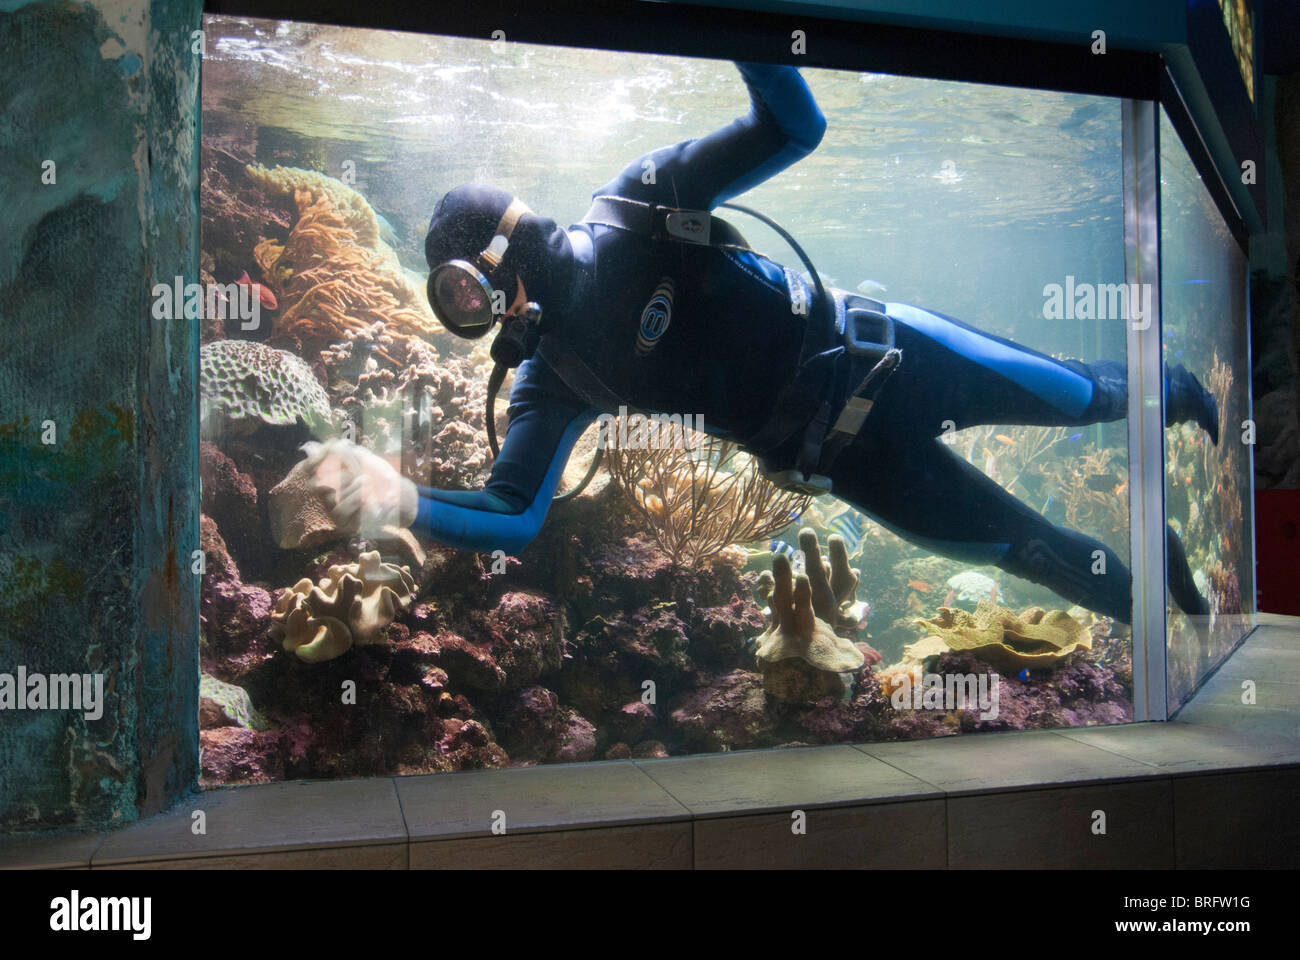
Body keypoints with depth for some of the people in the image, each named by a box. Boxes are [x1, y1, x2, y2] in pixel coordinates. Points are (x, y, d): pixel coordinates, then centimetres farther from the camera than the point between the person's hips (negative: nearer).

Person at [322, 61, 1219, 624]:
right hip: (841, 453, 2)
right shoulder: (550, 374, -8)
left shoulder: (634, 205, -15)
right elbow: (513, 516, -11)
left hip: (876, 351, -1)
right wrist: (403, 499, -26)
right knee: (1021, 542, 11)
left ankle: (1178, 390, 52)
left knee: (1084, 394, 16)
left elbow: (796, 127, -18)